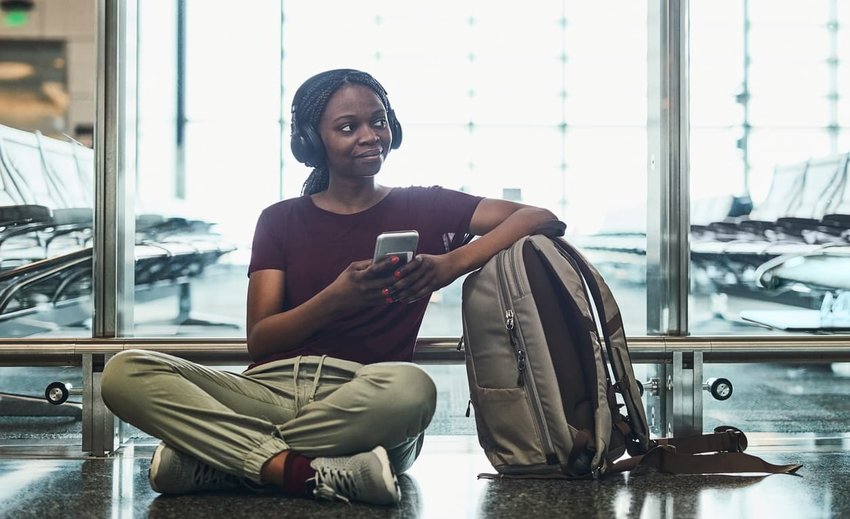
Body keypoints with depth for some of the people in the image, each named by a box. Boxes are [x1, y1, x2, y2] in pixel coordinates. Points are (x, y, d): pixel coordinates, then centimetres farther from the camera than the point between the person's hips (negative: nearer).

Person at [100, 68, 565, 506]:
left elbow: (542, 219, 4)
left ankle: (218, 460, -23)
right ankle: (315, 474, -30)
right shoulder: (281, 220, 17)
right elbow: (258, 340, 6)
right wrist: (336, 299, -14)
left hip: (362, 405, -1)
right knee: (126, 373, -22)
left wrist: (453, 262, -13)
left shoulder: (423, 208, 14)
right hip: (268, 389, 2)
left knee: (410, 387, -39)